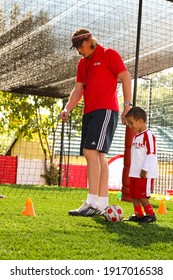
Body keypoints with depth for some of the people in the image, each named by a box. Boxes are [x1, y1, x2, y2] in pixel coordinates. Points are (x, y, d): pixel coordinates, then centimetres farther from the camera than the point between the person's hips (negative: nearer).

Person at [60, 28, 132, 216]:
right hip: (89, 112, 8)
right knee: (98, 156, 5)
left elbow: (125, 77, -6)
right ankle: (102, 204, 8)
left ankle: (92, 203, -21)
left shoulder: (109, 55, 0)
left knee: (90, 151, -19)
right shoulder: (82, 63, 21)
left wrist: (128, 105, -14)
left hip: (105, 110, -8)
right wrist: (67, 109, 3)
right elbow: (78, 89, 18)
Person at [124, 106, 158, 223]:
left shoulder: (148, 135, -14)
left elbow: (151, 154, -18)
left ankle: (150, 214, 8)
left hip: (144, 174, -9)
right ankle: (138, 214, 22)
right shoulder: (136, 136, 14)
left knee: (142, 195, -6)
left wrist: (145, 169, -21)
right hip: (134, 173, 9)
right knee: (134, 195, 11)